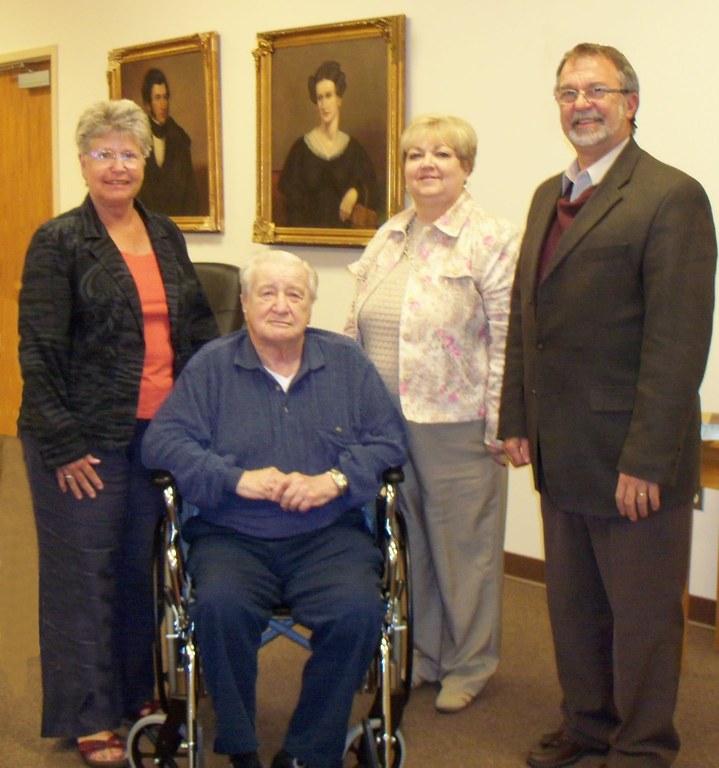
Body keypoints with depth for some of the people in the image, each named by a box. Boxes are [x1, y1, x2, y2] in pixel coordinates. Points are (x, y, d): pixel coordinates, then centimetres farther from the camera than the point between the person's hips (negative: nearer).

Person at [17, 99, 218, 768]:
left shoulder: (165, 236, 11)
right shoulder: (59, 242, -6)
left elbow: (199, 328, 18)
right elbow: (38, 350, -10)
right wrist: (63, 444, -14)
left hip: (160, 432, 5)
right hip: (87, 439, -5)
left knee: (145, 564, 13)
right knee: (84, 573, 5)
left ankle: (138, 690, 30)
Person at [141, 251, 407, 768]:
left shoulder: (347, 362, 11)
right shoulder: (212, 366, 7)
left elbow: (389, 441, 6)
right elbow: (163, 441, -2)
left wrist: (335, 480, -12)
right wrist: (235, 478, -16)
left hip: (329, 537, 1)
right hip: (233, 539, 0)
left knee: (358, 611, -28)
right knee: (220, 606, -32)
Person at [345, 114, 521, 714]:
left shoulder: (494, 241, -7)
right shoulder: (387, 239, 12)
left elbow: (506, 342, -11)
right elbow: (358, 329, 16)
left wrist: (499, 426, -14)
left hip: (456, 426, -6)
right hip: (385, 420, 6)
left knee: (463, 545, 6)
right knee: (406, 541, 15)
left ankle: (469, 664, 23)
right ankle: (421, 653, 32)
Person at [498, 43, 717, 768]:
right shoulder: (549, 196, 14)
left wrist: (646, 459, -20)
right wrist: (517, 419, 12)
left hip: (630, 457, -7)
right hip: (562, 450, 7)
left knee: (642, 612, 8)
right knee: (573, 604, 18)